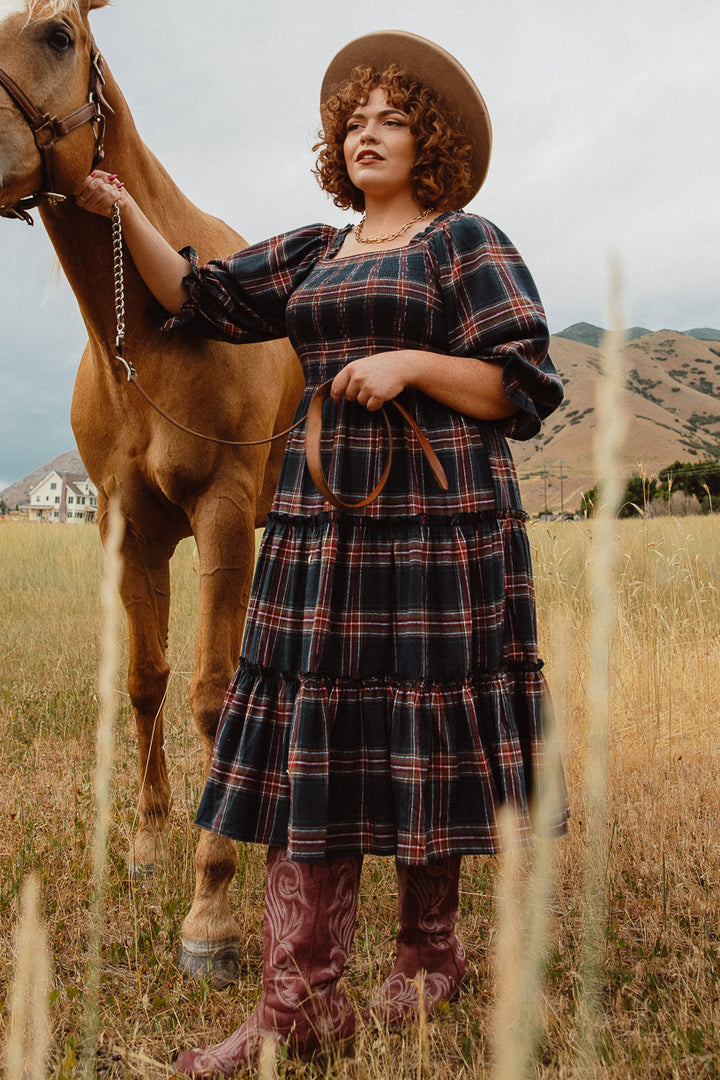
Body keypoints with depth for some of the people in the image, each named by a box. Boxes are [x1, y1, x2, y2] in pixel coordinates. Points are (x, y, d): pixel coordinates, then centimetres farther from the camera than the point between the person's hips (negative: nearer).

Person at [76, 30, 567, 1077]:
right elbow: (198, 295, 15)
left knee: (422, 727, 1)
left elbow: (524, 387, -4)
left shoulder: (469, 243, 3)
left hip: (436, 517, -5)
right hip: (320, 518, 6)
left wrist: (411, 363, -15)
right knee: (310, 733, 0)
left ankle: (428, 951, 23)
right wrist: (124, 213, 4)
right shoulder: (312, 254, 19)